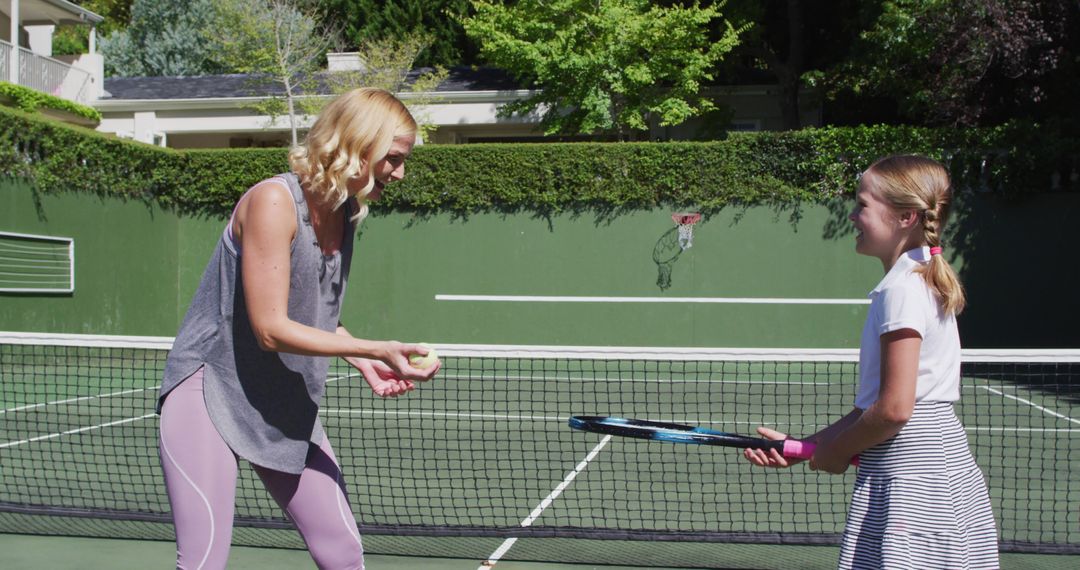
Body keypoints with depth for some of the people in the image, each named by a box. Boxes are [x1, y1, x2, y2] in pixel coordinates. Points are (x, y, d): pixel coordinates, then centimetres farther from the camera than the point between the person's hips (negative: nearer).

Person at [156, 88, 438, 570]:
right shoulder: (273, 200, -19)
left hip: (287, 409, 7)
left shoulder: (345, 215, 4)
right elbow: (271, 328, -23)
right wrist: (376, 349, -23)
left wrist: (364, 364, -4)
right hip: (209, 393, -7)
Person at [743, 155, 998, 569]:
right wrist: (803, 447, 9)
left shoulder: (903, 289, -14)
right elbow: (874, 404, 14)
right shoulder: (919, 282, 15)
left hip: (911, 473, -9)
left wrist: (836, 450, -5)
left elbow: (895, 408, -20)